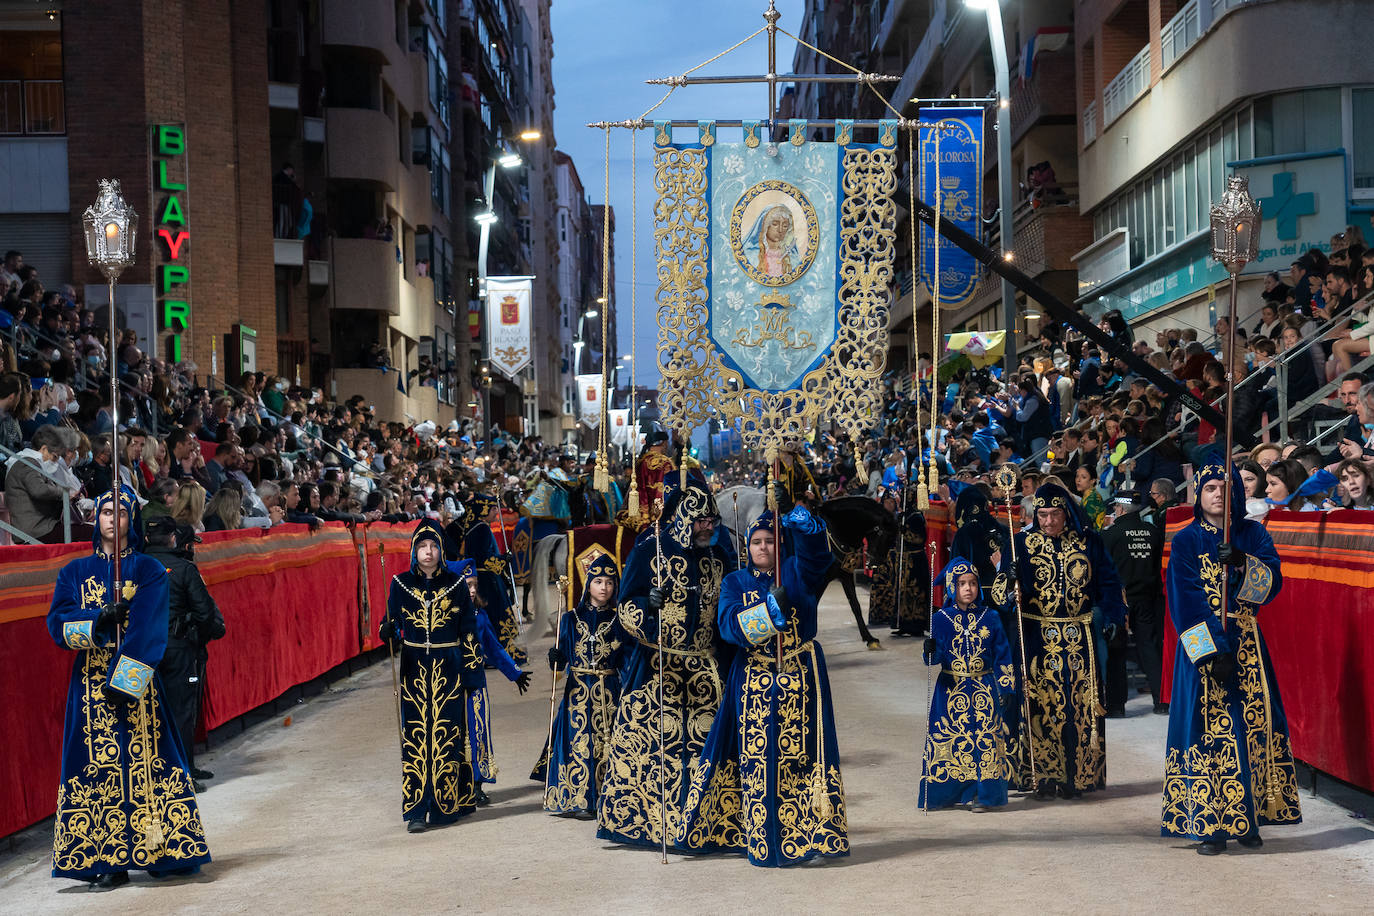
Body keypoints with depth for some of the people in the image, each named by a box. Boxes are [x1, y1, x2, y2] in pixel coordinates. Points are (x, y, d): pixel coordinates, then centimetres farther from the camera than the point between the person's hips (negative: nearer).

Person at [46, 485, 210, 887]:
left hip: (137, 680, -2)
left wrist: (123, 680, -16)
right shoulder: (75, 572, 11)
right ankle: (109, 860, -1)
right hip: (91, 680, 2)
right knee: (100, 763, -3)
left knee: (147, 757, -4)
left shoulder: (149, 570, 3)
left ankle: (161, 850, 3)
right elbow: (58, 623, 1)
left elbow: (149, 631, -7)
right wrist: (99, 621, -16)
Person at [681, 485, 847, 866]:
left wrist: (792, 511, -31)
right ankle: (761, 840, 7)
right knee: (755, 758, -1)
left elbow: (815, 547, -16)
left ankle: (799, 838, 1)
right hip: (753, 680, 1)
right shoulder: (736, 582, 9)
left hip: (800, 679, -1)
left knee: (798, 754, -5)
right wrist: (770, 610, -22)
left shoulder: (799, 573, 6)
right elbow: (729, 624, -8)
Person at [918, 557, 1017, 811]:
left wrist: (1007, 687, 1)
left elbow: (1002, 656, 6)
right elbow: (936, 657, -5)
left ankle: (981, 794, 5)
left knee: (984, 740, -3)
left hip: (983, 690, 0)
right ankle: (946, 793, 12)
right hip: (951, 689, 0)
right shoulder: (942, 619, 0)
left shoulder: (990, 617, 3)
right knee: (947, 740, 1)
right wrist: (931, 650, -27)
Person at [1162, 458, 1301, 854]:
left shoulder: (1253, 535, 9)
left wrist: (1243, 563, -23)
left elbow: (1272, 583, -4)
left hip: (1245, 643, 3)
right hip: (1201, 644, -3)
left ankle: (1248, 819, 9)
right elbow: (1185, 602, -7)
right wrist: (1212, 652, -16)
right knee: (1208, 728, -6)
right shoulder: (1185, 541, 1)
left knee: (1254, 722, 0)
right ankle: (1208, 824, -2)